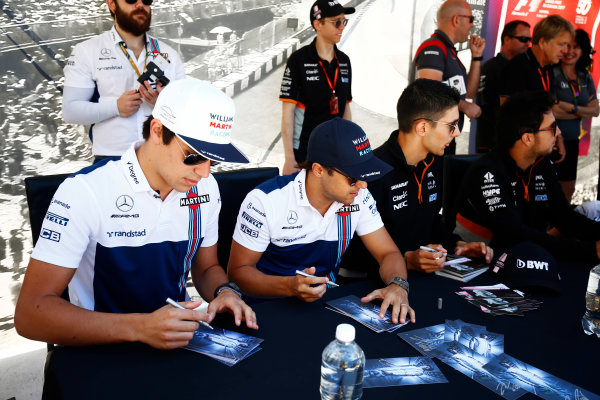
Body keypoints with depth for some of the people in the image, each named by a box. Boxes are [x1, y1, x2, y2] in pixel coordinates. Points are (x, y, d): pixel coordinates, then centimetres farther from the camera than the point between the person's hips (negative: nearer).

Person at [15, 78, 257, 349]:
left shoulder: (205, 187, 1)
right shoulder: (85, 192, -17)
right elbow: (29, 314, -21)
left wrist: (224, 292, -8)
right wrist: (140, 327, -32)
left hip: (179, 339, 3)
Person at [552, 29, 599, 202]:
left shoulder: (586, 78, 10)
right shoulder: (552, 74, -10)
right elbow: (552, 111, -18)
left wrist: (571, 107, -12)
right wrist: (582, 112, -6)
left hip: (572, 141, 7)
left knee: (568, 191, 15)